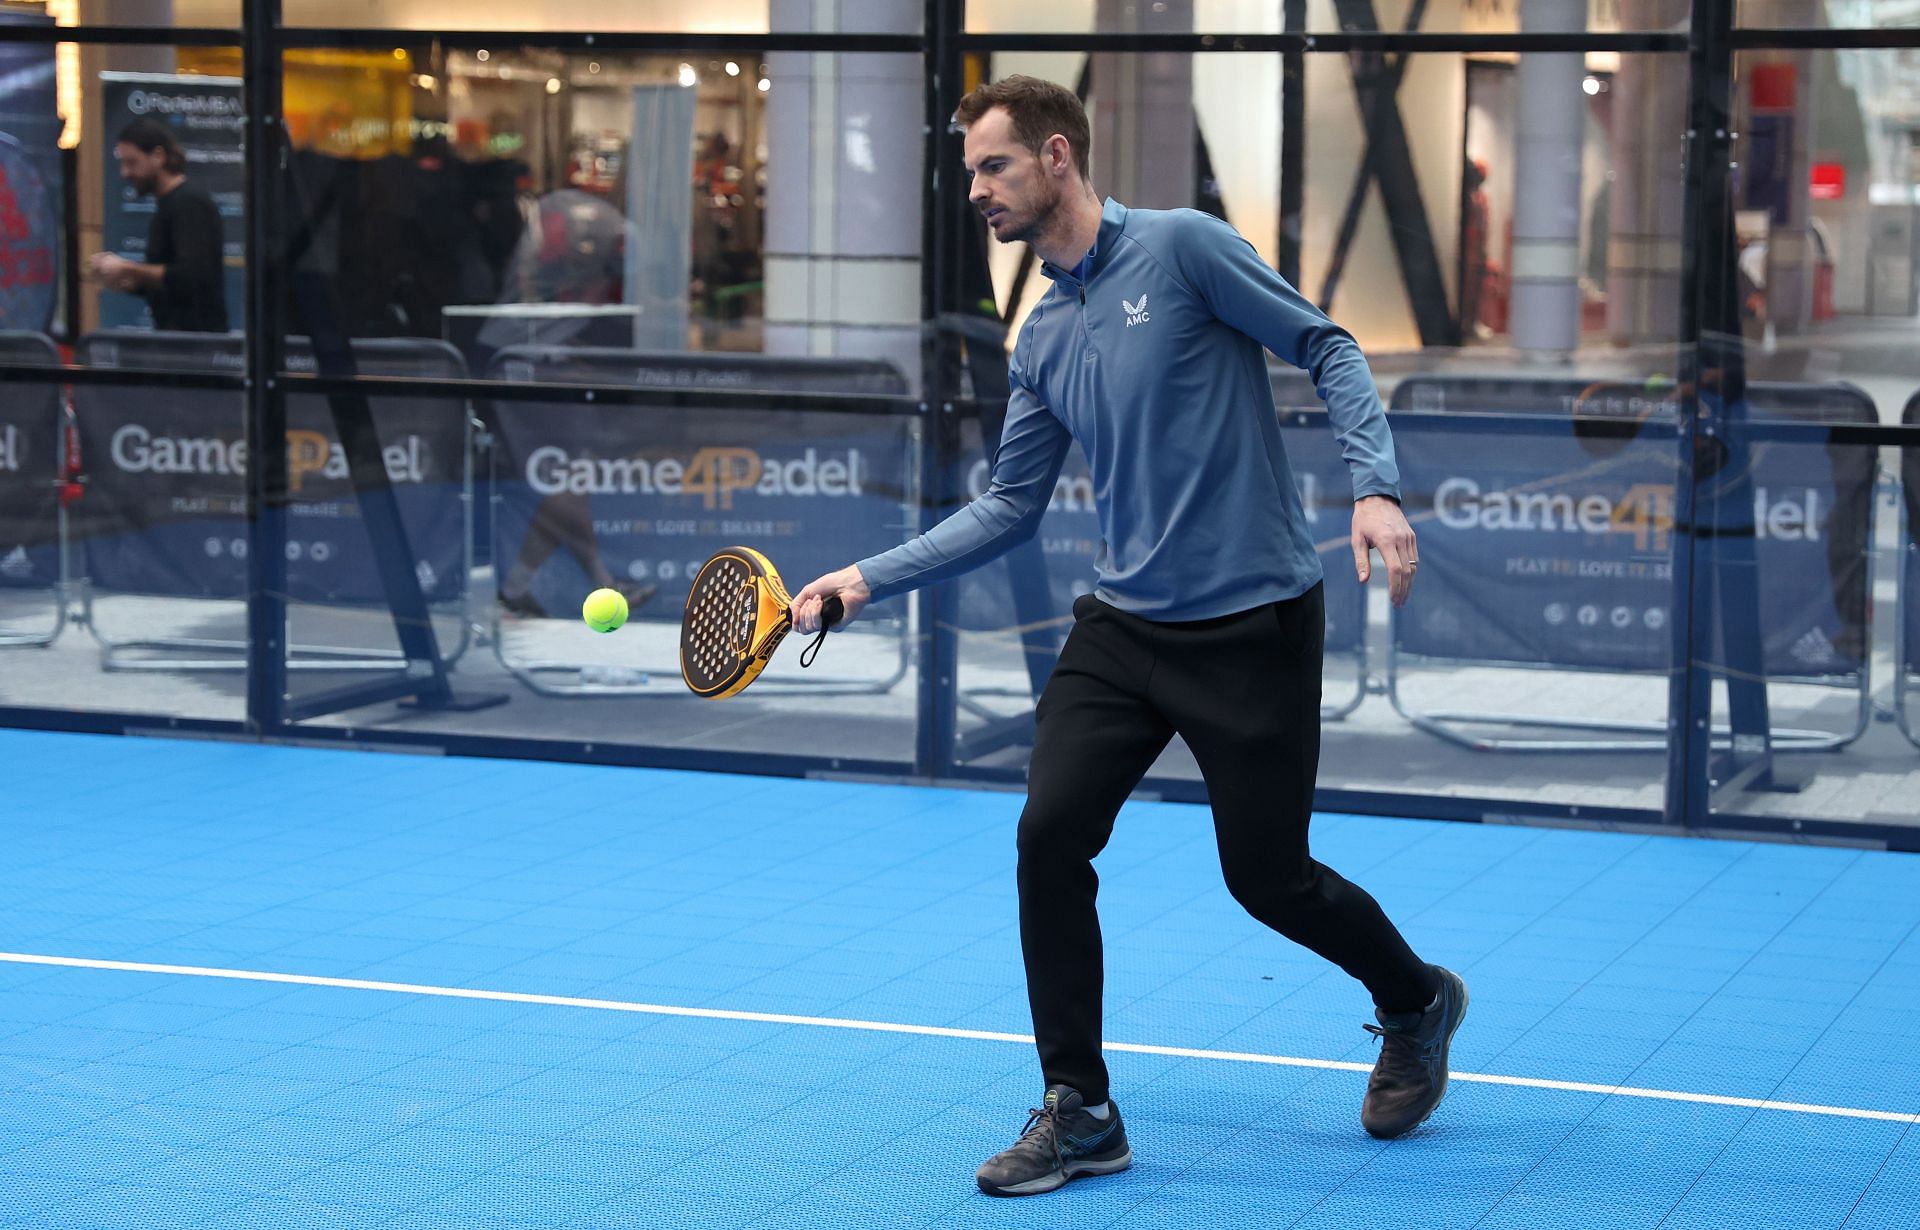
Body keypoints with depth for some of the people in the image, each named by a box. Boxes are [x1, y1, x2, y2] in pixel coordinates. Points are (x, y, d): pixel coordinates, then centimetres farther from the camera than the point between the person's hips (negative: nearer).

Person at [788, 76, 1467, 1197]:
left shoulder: (1182, 246, -9)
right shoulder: (1044, 339, 11)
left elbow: (1327, 348, -8)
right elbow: (1009, 509, 13)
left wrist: (1377, 487, -22)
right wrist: (868, 579, 7)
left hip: (1253, 626, -6)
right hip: (1124, 629, 6)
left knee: (1269, 877, 3)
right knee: (1050, 840, -7)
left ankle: (1417, 1003, 34)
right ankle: (1079, 1114, 5)